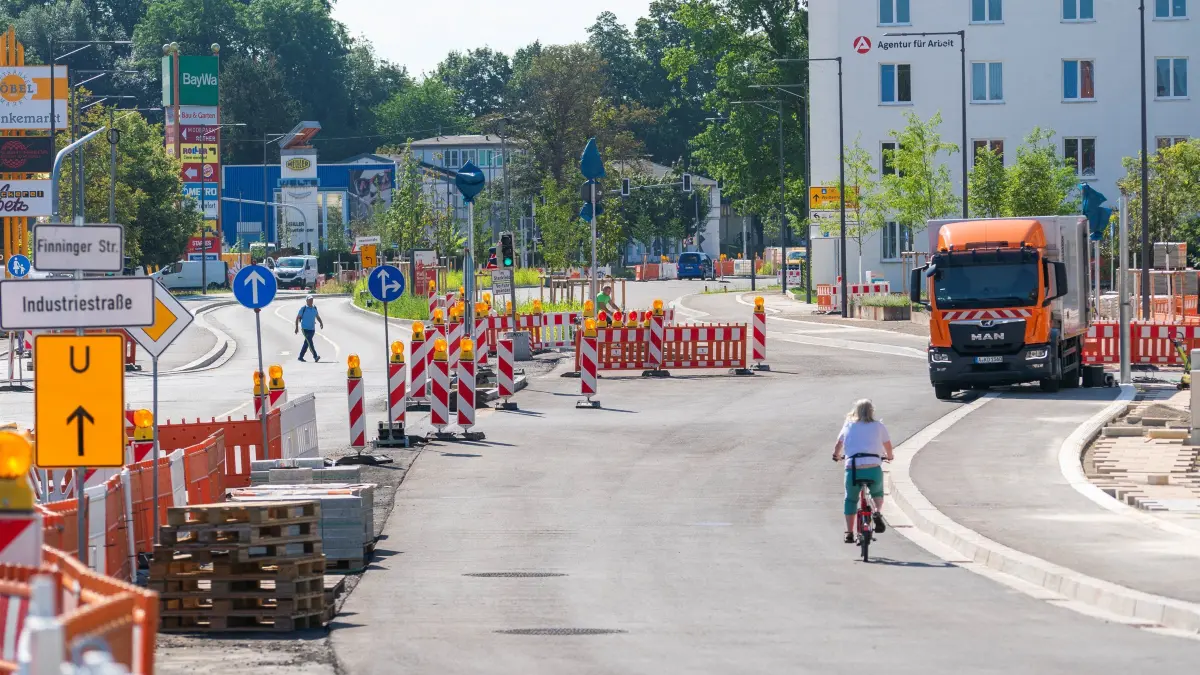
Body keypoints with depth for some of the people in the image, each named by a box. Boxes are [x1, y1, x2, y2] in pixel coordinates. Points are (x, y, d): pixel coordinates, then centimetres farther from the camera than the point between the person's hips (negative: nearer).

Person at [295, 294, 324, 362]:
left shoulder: (314, 308, 9)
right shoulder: (303, 309, -6)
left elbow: (317, 317, 18)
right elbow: (297, 318, -2)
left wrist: (321, 323, -1)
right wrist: (297, 327, -6)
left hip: (312, 329, 6)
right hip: (305, 329, -6)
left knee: (307, 343, 12)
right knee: (310, 342, -17)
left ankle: (301, 357, 23)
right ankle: (315, 357, -25)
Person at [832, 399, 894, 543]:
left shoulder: (848, 426, 14)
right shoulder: (878, 426, 11)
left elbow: (838, 444, 28)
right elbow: (888, 446, 24)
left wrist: (837, 456, 49)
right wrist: (889, 456, 46)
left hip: (852, 470, 1)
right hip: (873, 469, -1)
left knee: (850, 500, 24)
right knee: (877, 493, 28)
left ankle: (849, 533, 17)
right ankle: (878, 512, -1)